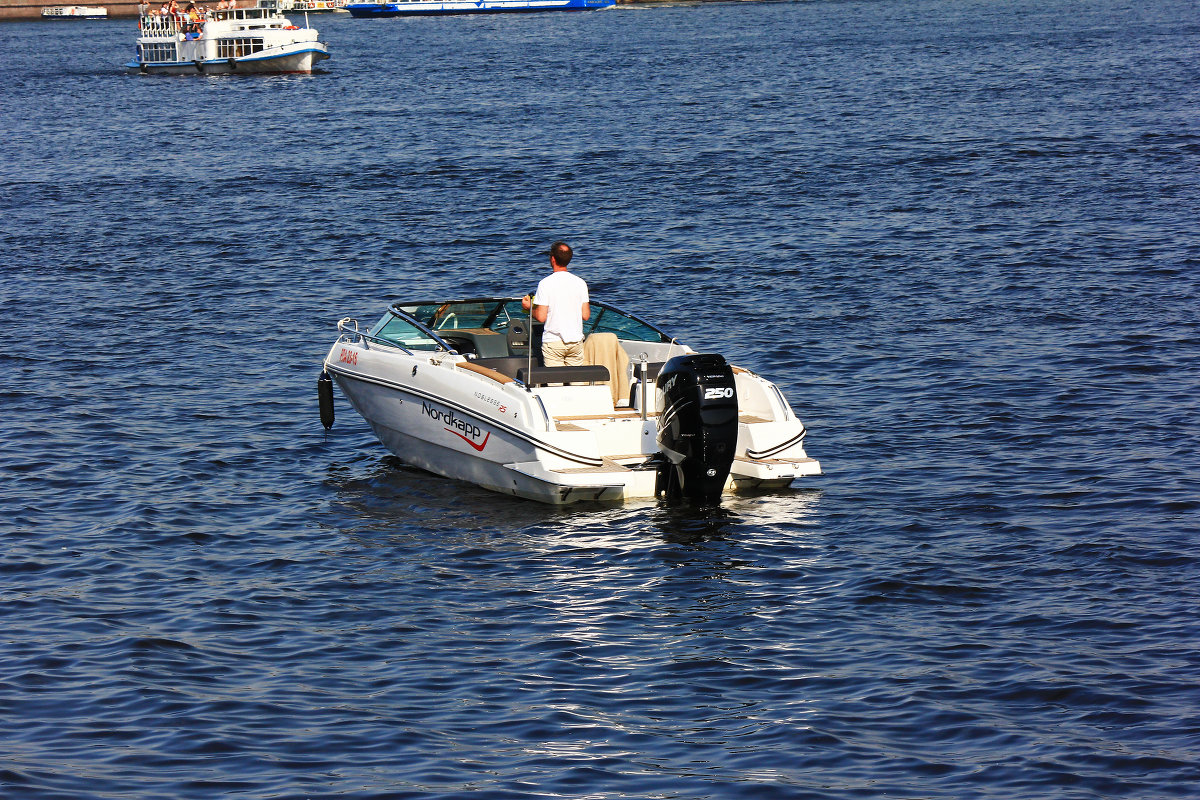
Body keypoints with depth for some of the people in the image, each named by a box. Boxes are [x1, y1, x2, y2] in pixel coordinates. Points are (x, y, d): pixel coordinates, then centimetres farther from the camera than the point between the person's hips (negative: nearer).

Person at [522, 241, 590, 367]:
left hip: (553, 342, -3)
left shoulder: (545, 283, -9)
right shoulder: (580, 283, 1)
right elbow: (586, 315, 3)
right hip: (576, 340, 3)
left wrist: (529, 308, 9)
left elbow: (541, 317, -10)